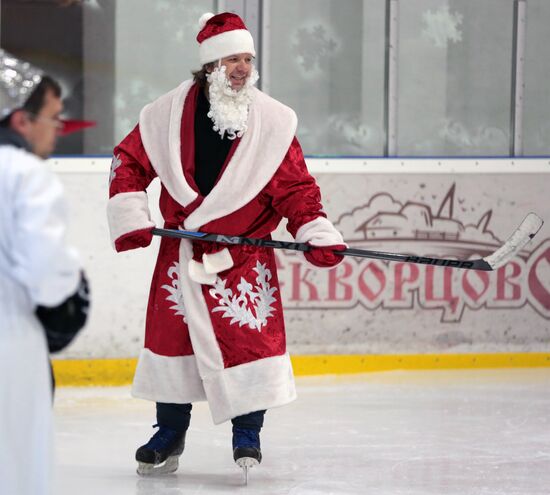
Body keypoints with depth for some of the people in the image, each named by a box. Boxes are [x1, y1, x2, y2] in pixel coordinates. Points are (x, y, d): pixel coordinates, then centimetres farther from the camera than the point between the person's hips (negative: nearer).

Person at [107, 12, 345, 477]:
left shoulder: (274, 121, -5)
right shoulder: (168, 114, -4)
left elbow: (295, 186, -4)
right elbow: (129, 162, 4)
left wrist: (316, 234, -16)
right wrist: (129, 217, -6)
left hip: (245, 254, -1)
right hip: (181, 251, 2)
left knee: (250, 336, -10)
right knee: (171, 332, 7)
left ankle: (248, 433, 5)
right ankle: (169, 434, 22)